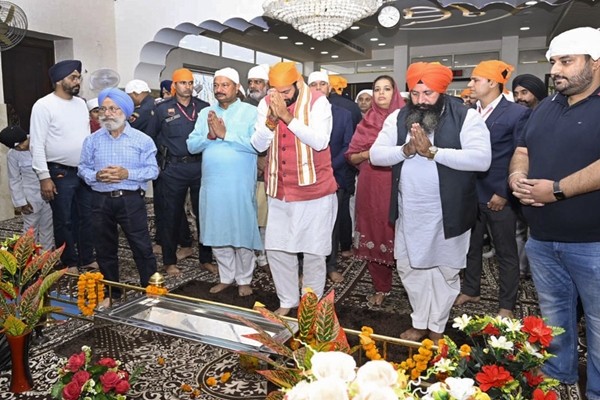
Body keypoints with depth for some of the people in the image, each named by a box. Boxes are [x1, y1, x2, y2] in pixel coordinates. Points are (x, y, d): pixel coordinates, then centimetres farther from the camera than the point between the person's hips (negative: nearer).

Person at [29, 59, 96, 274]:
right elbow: (37, 145, -12)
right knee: (64, 221, 6)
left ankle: (87, 258, 27)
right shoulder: (43, 106, -11)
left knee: (88, 217, 13)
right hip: (60, 173, -6)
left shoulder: (81, 103, 8)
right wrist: (44, 177, -16)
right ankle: (70, 263, 21)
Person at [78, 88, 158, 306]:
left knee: (142, 248, 1)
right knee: (105, 249, 13)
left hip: (131, 200, -3)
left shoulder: (142, 139, -2)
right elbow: (83, 169, 8)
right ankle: (110, 293, 29)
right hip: (101, 201, 4)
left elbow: (153, 170, -5)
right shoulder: (92, 140, 7)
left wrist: (127, 174, -18)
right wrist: (96, 176, -13)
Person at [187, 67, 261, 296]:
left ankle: (244, 280, 21)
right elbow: (192, 146, 5)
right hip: (212, 184, 4)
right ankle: (226, 277, 28)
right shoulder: (205, 113, 11)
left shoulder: (251, 112, -2)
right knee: (217, 233, 11)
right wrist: (210, 135, -13)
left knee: (242, 233, 5)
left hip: (240, 185, -4)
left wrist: (225, 134, -16)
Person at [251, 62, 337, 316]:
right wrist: (272, 119, -18)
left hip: (314, 191, -4)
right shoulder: (266, 103, 3)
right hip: (279, 191, 5)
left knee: (313, 251, 5)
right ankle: (288, 300, 28)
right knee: (276, 249, 9)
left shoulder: (318, 102, -9)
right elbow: (259, 145, -2)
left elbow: (320, 141, -21)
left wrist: (289, 117, -24)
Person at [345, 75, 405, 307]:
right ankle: (381, 288, 18)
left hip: (396, 186, -3)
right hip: (370, 187, 3)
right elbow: (351, 157, 9)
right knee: (373, 234, 5)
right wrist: (367, 154, -9)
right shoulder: (366, 122, 10)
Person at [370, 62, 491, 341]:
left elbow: (482, 159, -22)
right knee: (409, 267, 14)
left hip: (448, 212, -3)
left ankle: (437, 328, 32)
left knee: (445, 270, 11)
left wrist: (432, 151, -25)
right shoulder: (398, 118, 3)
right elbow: (375, 154, -3)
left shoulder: (466, 117, -9)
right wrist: (405, 150, -21)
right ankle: (420, 323, 34)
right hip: (409, 210, 4)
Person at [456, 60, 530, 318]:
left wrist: (504, 193, -13)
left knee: (506, 253, 10)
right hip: (470, 194, 5)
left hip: (499, 197, -5)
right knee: (471, 247, 17)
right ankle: (471, 290, 35)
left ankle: (506, 305, 25)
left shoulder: (517, 114, -10)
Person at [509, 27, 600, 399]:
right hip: (542, 238, 7)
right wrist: (517, 177, -3)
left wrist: (557, 190, -20)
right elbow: (523, 150, 17)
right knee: (553, 315, 20)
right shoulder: (545, 107, 12)